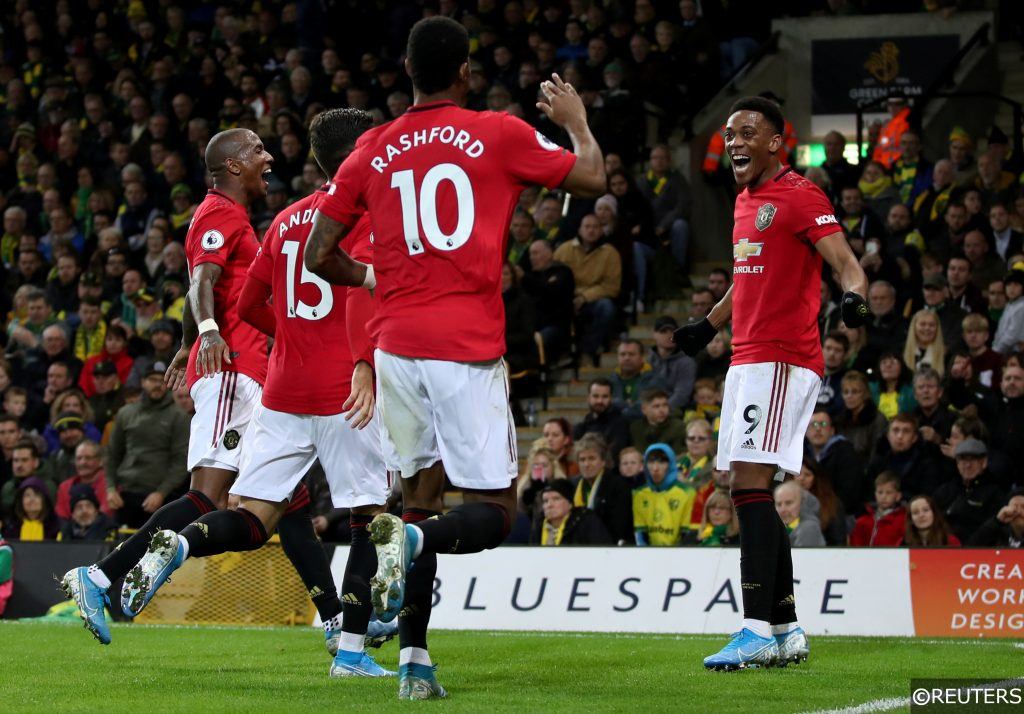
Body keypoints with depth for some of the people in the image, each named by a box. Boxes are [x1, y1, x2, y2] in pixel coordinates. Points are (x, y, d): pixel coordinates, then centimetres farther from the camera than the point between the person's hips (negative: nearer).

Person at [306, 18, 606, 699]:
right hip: (468, 348, -4)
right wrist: (576, 119, 27)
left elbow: (319, 255, 11)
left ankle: (414, 660, 7)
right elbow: (593, 179, 8)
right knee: (496, 511, 2)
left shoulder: (372, 151, 8)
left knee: (422, 489, 15)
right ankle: (415, 539, -30)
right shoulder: (500, 134, -1)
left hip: (396, 343, 4)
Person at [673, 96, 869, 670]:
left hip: (781, 360, -10)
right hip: (748, 359, 10)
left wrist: (855, 295, -37)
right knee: (753, 492, 9)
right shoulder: (746, 201, 19)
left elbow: (845, 261, -17)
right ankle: (787, 630, 15)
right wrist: (709, 326, 42)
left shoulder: (799, 196, -8)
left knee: (750, 483, -17)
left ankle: (758, 631, -21)